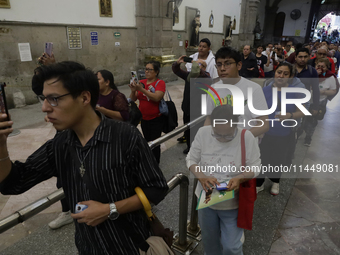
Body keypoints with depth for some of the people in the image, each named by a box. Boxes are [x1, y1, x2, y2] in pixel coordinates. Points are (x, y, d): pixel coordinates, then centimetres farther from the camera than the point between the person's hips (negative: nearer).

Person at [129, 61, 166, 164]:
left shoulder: (160, 83, -9)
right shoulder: (141, 82, 4)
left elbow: (157, 97, -26)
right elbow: (133, 99, 4)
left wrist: (142, 89, -30)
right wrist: (133, 91, -17)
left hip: (156, 119, -5)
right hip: (144, 118, 5)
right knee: (147, 141, 14)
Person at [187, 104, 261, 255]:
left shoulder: (247, 137, -20)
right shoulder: (203, 133, -16)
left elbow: (255, 167, -10)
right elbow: (191, 159, -6)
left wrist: (240, 178, -30)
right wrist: (202, 177, -25)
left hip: (233, 204, -2)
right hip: (206, 200, 3)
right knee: (209, 241, 25)